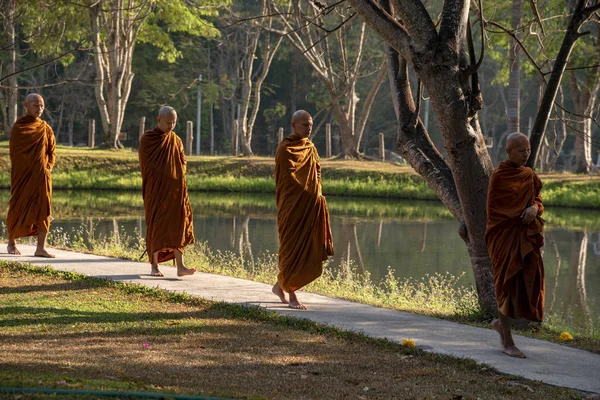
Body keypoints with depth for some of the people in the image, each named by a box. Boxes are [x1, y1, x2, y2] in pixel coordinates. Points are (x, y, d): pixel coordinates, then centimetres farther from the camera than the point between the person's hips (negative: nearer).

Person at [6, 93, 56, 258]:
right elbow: (14, 151, -3)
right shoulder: (18, 127, -2)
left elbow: (52, 151, 10)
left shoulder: (45, 128, 8)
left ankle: (41, 247, -5)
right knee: (18, 208, 3)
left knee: (44, 209, -5)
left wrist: (47, 168, -3)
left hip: (41, 176, 3)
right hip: (22, 176, -3)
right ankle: (11, 242, 22)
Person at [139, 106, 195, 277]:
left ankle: (180, 267, -8)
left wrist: (179, 179, 0)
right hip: (156, 191, -4)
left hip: (175, 190, 4)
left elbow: (182, 161, 16)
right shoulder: (147, 139, -3)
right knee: (157, 226, -3)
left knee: (177, 226, -4)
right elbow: (145, 166, -4)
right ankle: (154, 266, 5)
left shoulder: (176, 140, 10)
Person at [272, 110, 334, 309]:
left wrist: (317, 196, 6)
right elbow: (288, 179, -14)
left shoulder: (310, 147, 14)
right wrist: (310, 195, -12)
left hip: (311, 206, 8)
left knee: (308, 250, 8)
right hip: (293, 207, -8)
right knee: (293, 249, -4)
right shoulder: (285, 149, -10)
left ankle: (281, 285, 23)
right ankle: (292, 296, 2)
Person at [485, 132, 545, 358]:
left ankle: (501, 322, 26)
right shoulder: (499, 176, -8)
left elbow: (537, 199, 12)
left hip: (526, 237, 6)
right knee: (509, 284, -5)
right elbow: (493, 209, -8)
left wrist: (534, 208, -11)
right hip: (505, 236, -6)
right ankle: (507, 342, 3)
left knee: (528, 284, 1)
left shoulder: (530, 176, 9)